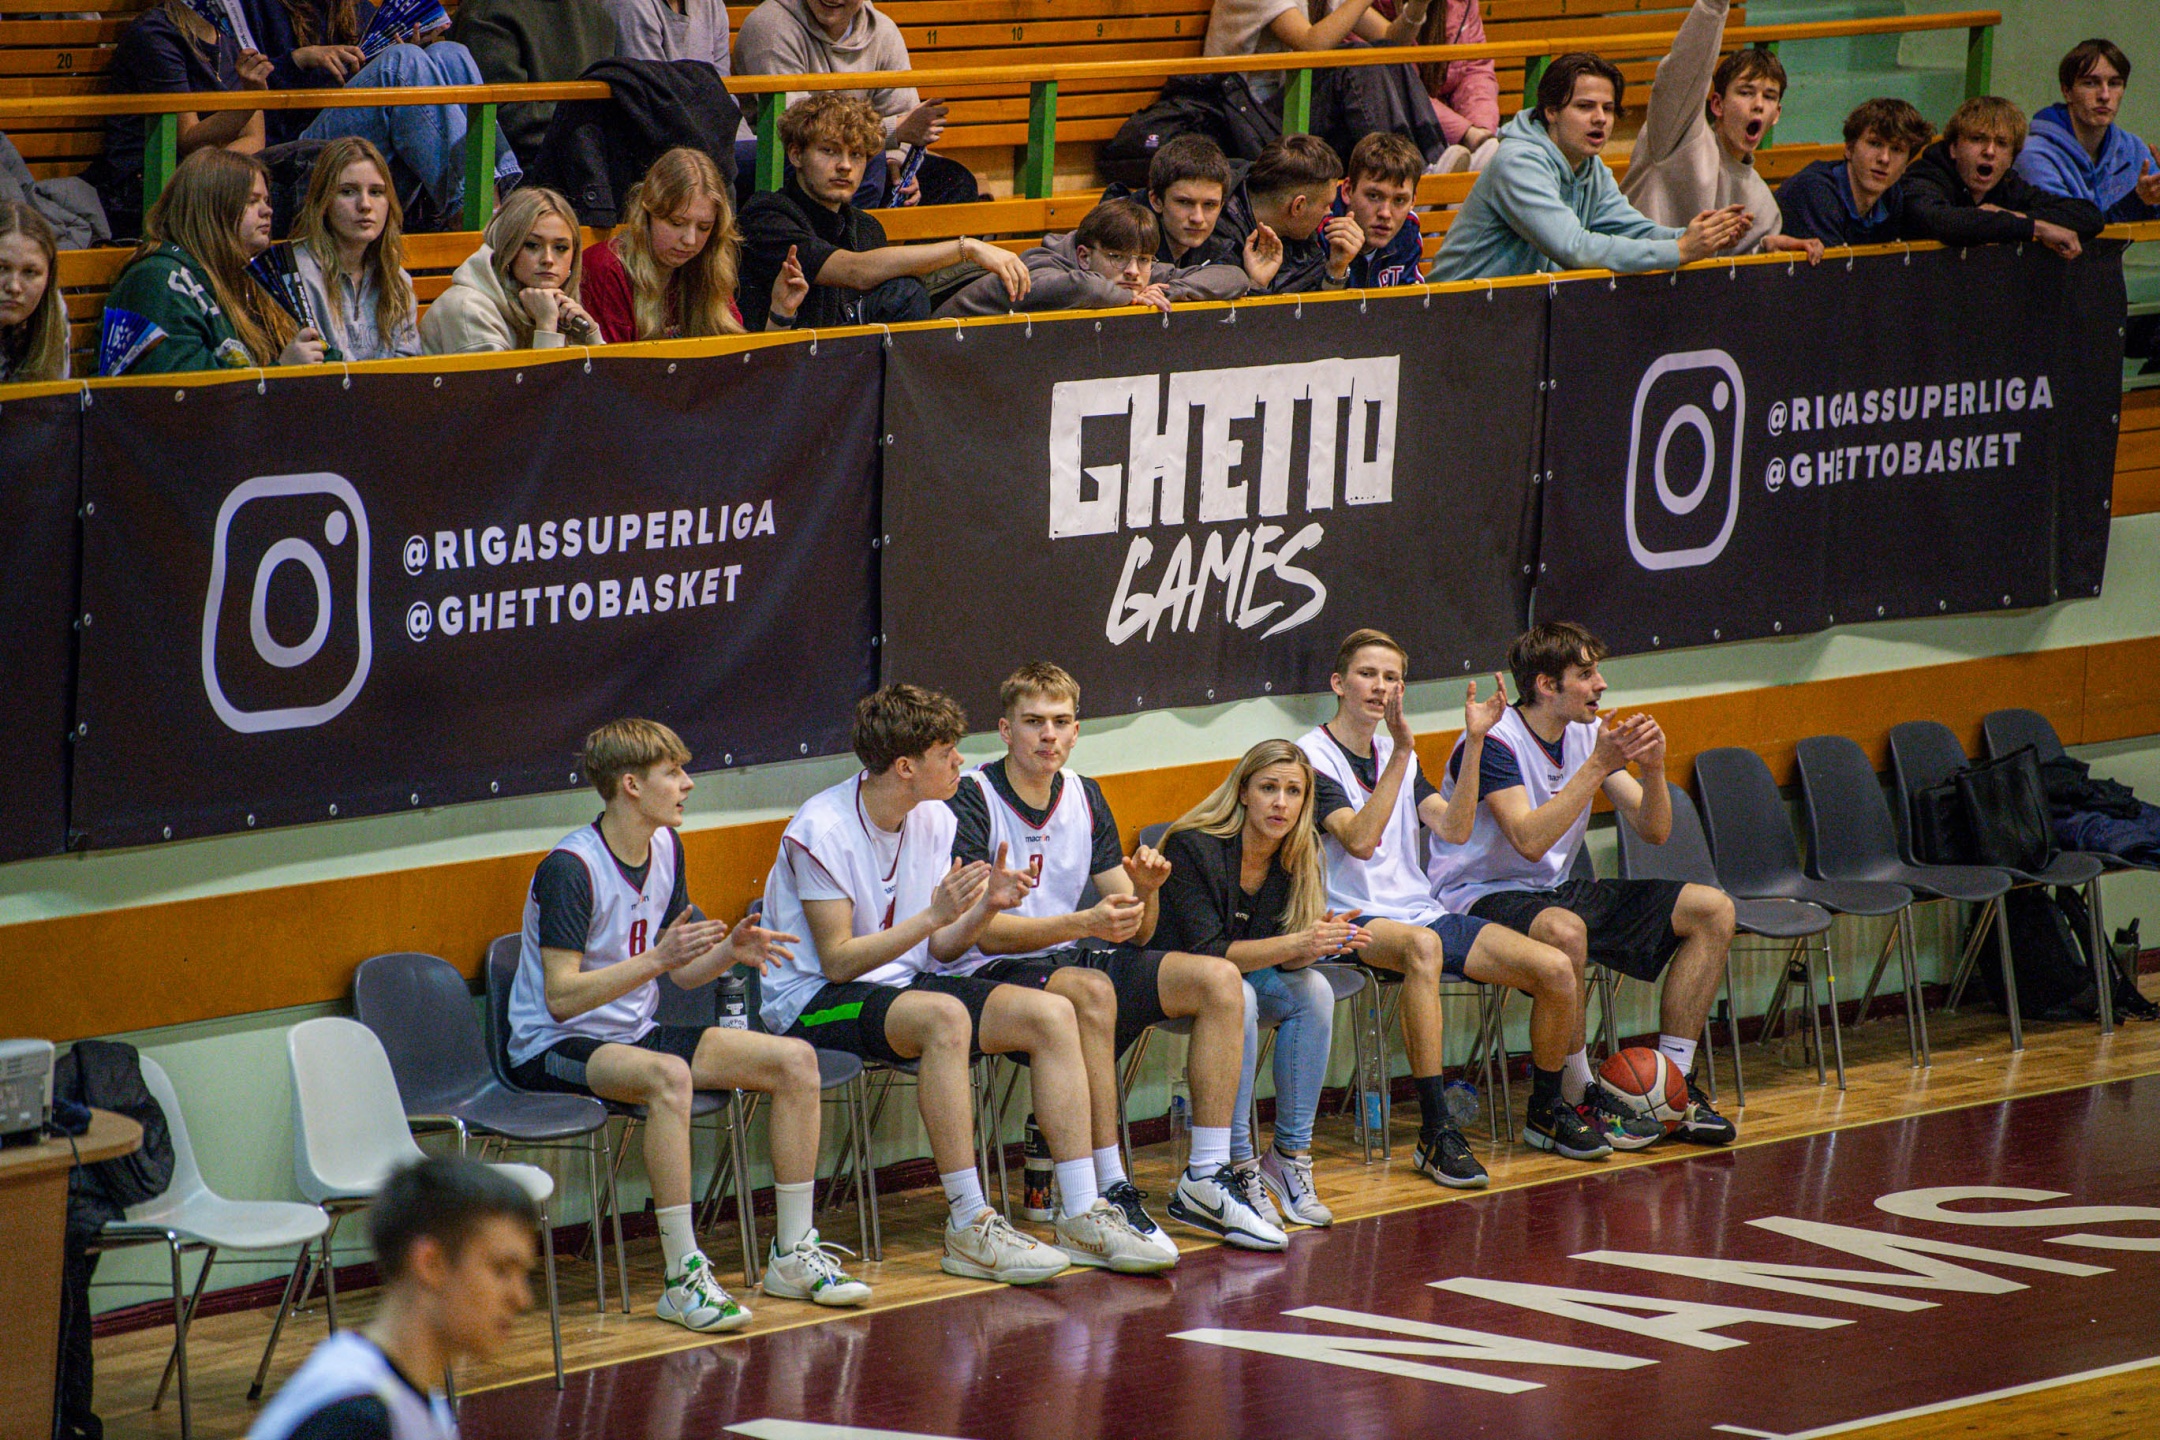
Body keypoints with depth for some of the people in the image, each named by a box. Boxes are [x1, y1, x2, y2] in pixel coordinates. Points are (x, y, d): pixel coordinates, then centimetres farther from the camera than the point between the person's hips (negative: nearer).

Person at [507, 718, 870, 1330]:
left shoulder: (666, 850, 7)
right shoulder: (570, 867, -19)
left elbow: (684, 972, 13)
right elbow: (561, 997, -24)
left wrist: (731, 950, -8)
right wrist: (656, 959, -31)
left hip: (633, 1034, 8)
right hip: (554, 1048, -8)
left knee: (796, 1060, -6)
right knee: (668, 1074, -40)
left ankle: (793, 1256, -2)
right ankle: (682, 1276, -38)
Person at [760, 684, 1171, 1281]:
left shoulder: (935, 822, 6)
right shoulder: (822, 830, -17)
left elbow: (938, 951, 8)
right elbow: (838, 962, -20)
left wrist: (986, 908, -11)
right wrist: (934, 915, -27)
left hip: (903, 985, 8)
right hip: (816, 1003, -8)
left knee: (1053, 1014, -11)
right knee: (944, 1015, -37)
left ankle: (1081, 1215, -11)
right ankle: (970, 1227, -34)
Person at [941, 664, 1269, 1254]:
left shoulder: (1084, 799, 9)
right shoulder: (971, 800, -11)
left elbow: (1135, 933, 9)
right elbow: (986, 933, -20)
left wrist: (1146, 889, -14)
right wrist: (1083, 924, -31)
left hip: (1071, 959, 7)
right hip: (995, 976, -7)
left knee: (1219, 979, -10)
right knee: (1090, 990, -38)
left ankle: (1207, 1177, -10)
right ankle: (1111, 1195, -37)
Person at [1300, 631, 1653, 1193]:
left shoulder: (1398, 755, 19)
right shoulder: (1312, 755, -4)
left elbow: (1454, 829, 4)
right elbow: (1358, 840, -20)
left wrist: (1474, 743, -3)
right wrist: (1401, 755, -25)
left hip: (1420, 910, 7)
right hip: (1353, 921, -7)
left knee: (1555, 968, -10)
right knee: (1422, 946, -43)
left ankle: (1547, 1111, 14)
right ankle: (1435, 1131, -43)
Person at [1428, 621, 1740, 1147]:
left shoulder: (1588, 733, 5)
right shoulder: (1494, 743, -18)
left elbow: (1653, 831, 5)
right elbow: (1530, 841, -31)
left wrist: (1652, 770, -16)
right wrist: (1598, 767, -30)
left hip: (1555, 891, 8)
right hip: (1482, 899, -8)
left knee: (1712, 910, -2)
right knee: (1564, 931, -42)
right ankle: (1575, 1098, -25)